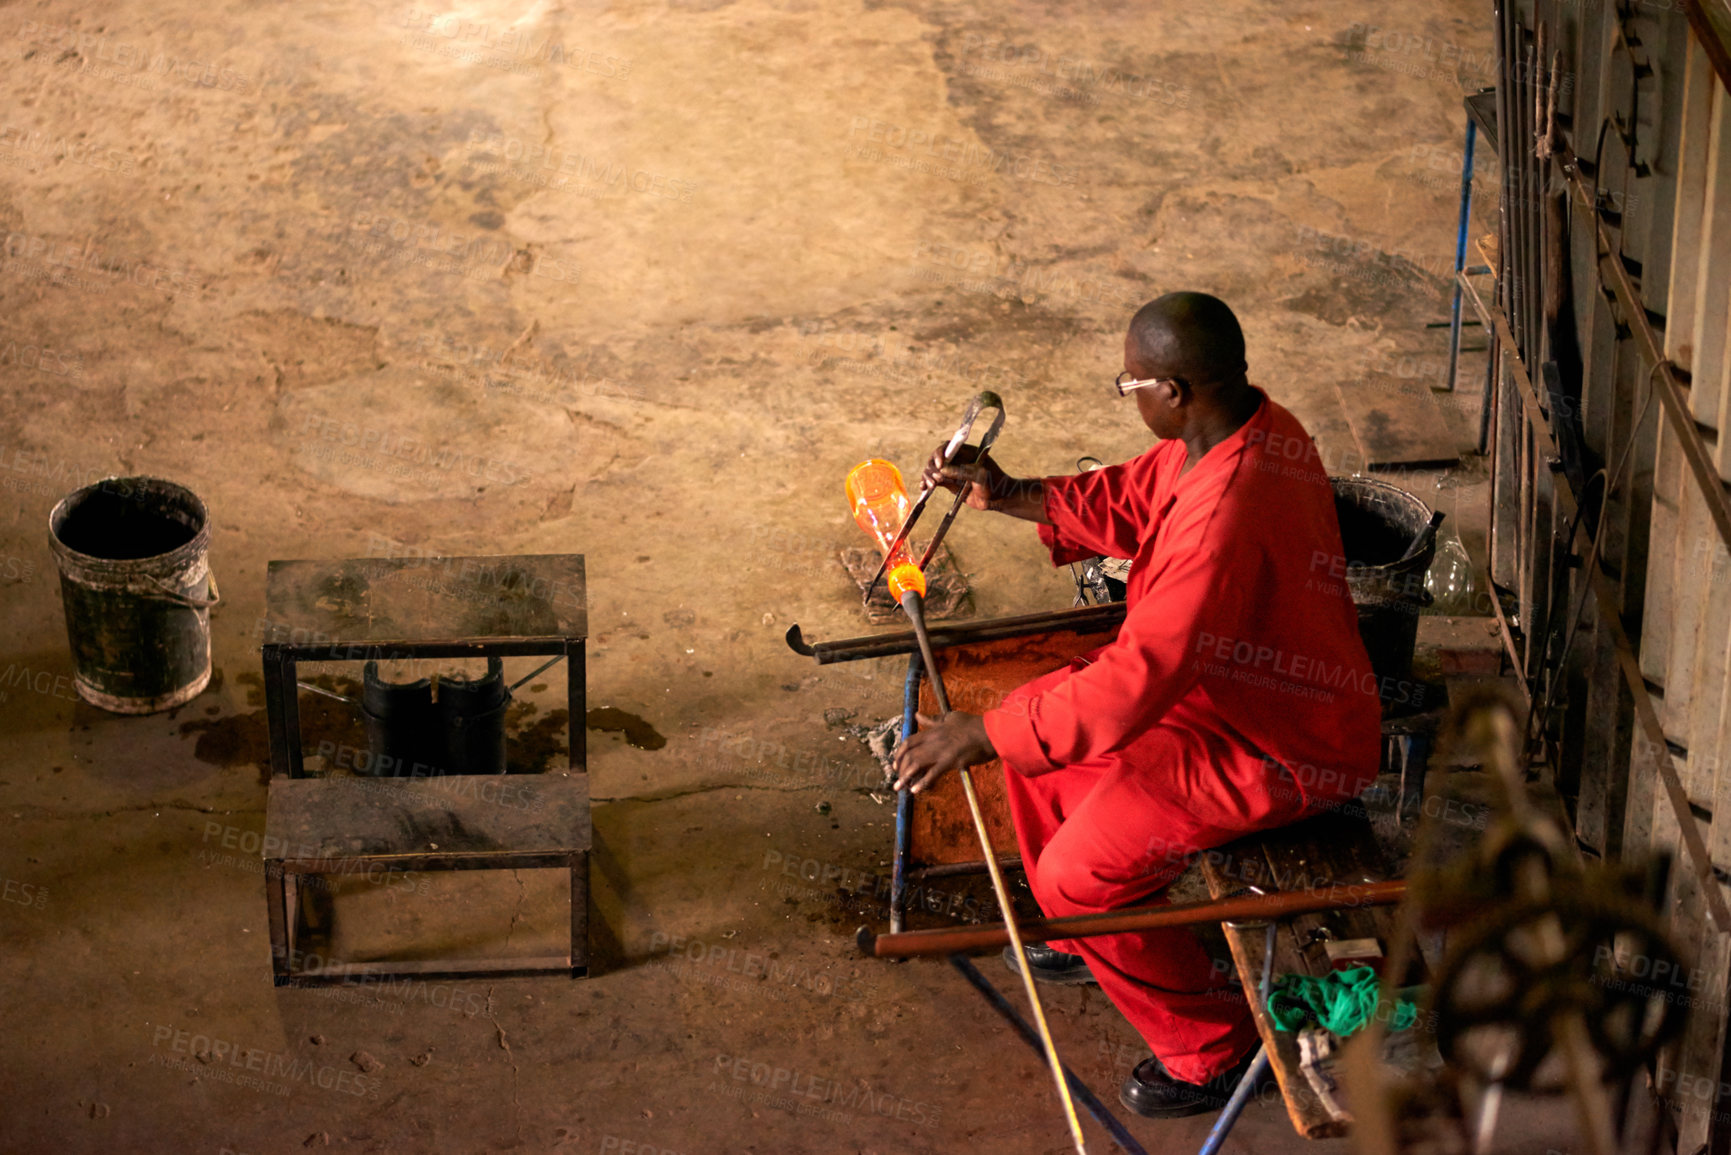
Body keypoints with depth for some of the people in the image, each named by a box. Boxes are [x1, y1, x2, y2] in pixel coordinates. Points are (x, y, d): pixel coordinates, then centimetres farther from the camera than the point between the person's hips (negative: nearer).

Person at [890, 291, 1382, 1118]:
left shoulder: (1224, 517, -38)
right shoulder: (1246, 423, -7)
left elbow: (1131, 686, -36)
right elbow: (1130, 500, 12)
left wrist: (981, 736, -28)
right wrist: (1009, 497, 1)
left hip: (1281, 750, -10)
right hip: (1224, 675, 10)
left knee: (1077, 873, -12)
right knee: (1034, 722, 15)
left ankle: (1213, 1049, 10)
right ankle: (1092, 938, 36)